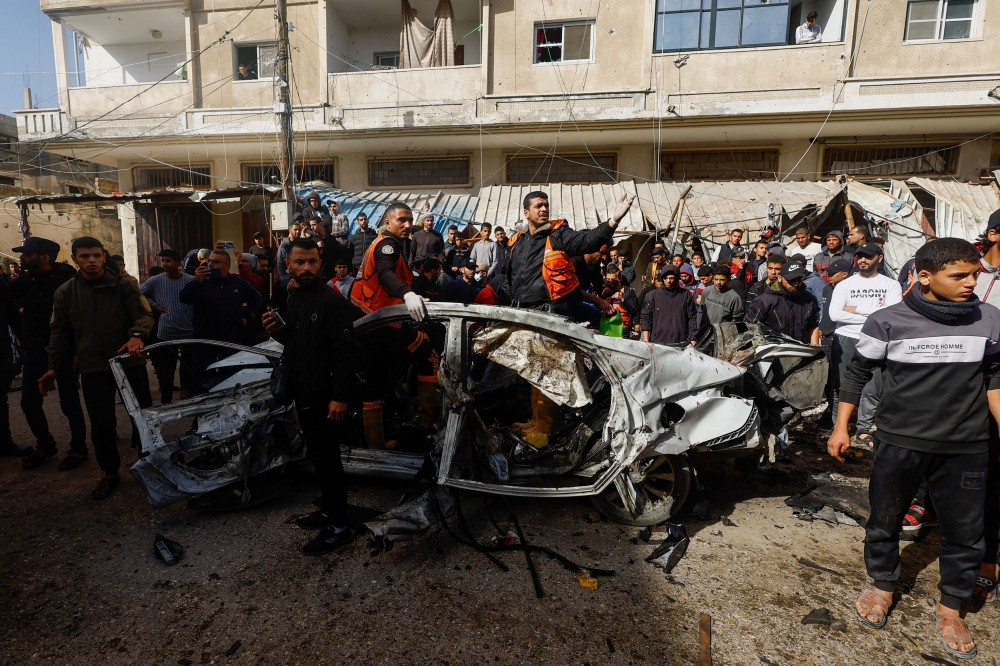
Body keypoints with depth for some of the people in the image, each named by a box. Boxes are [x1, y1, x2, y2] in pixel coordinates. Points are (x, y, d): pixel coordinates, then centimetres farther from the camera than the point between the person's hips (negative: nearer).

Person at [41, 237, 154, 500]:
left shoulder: (123, 285, -1)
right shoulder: (65, 292, 7)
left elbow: (144, 315, -8)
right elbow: (60, 332, 12)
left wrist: (137, 335, -30)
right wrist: (54, 367, 8)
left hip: (129, 361, -2)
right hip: (92, 368, 2)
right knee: (100, 425, 7)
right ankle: (110, 473, 25)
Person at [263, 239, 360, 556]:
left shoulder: (332, 300, -16)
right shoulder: (295, 298, 13)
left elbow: (346, 351, -21)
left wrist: (340, 396, -24)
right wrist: (277, 332, 1)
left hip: (323, 396, -9)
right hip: (303, 393, 9)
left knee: (327, 459, -1)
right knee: (318, 456, 19)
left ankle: (339, 527, 11)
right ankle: (327, 510, 34)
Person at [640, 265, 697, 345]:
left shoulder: (686, 295, 6)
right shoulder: (652, 295, 5)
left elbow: (692, 318, 7)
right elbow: (645, 318, 4)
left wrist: (692, 340, 2)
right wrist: (646, 341, -4)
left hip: (681, 344, 0)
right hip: (657, 343, 0)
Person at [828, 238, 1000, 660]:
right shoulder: (888, 322, -10)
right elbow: (857, 372, -1)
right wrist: (841, 427, -1)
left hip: (965, 446, 2)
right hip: (899, 442, -2)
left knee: (966, 532, 11)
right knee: (884, 522, 13)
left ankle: (950, 608, 34)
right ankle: (882, 586, 37)